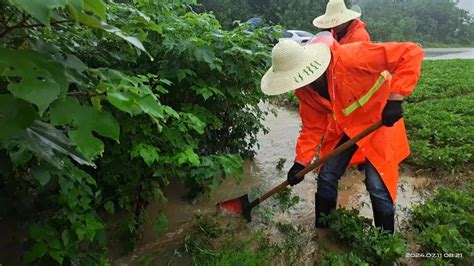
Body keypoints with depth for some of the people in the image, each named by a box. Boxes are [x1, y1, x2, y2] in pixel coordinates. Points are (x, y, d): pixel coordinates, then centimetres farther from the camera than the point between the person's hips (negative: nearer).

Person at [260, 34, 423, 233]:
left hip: (379, 120, -5)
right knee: (326, 178, 7)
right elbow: (313, 127, -4)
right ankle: (322, 230, 29)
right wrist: (301, 162, -8)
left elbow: (411, 53, -34)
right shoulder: (305, 91, -13)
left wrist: (395, 99, -38)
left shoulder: (350, 58, -35)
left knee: (377, 185, -7)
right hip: (343, 126, 6)